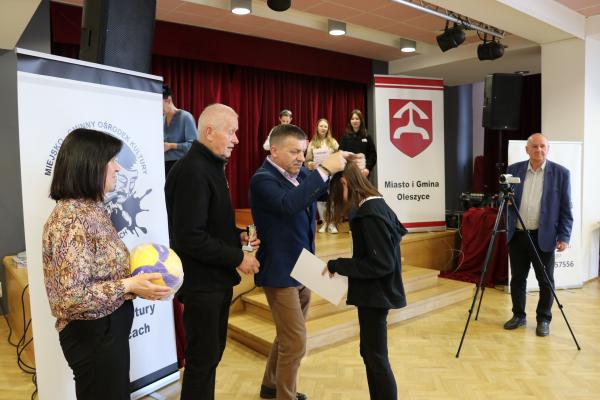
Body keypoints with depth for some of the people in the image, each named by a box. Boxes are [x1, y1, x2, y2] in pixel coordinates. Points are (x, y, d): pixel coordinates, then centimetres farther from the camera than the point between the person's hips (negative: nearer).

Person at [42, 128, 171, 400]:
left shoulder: (93, 208, 5)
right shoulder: (71, 218, -24)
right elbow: (73, 296, -27)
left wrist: (134, 277, -2)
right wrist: (129, 286, -25)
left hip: (109, 328, 9)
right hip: (92, 335, -9)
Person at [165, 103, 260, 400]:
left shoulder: (211, 166, 11)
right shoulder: (191, 171, -21)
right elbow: (189, 237, -27)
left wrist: (237, 235, 2)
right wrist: (237, 258, -21)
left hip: (216, 278, 10)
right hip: (201, 283, -9)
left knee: (212, 352, 20)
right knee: (203, 358, 6)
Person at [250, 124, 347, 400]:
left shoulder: (301, 173, 3)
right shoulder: (262, 179, -19)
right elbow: (288, 203, -37)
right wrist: (324, 169, -37)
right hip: (280, 272, -8)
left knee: (287, 336, 22)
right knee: (295, 342, -2)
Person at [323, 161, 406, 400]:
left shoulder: (370, 214, -23)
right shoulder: (375, 205, 5)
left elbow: (382, 264, -24)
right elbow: (395, 232, 18)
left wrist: (337, 265, -19)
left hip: (375, 294, -10)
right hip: (374, 292, 10)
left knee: (376, 357, 3)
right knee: (369, 353, 19)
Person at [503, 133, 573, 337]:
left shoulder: (560, 173, -2)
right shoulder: (513, 170, 4)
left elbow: (566, 208, -2)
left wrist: (564, 236, -7)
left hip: (544, 236, -2)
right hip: (517, 235, 2)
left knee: (545, 281, 7)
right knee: (517, 278, 11)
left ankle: (543, 320, 24)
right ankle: (518, 316, 27)